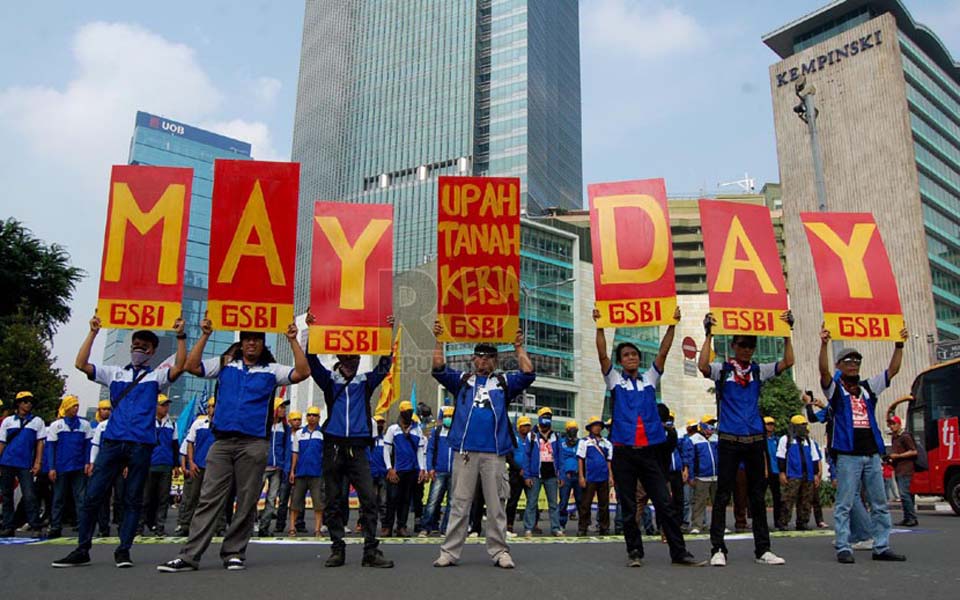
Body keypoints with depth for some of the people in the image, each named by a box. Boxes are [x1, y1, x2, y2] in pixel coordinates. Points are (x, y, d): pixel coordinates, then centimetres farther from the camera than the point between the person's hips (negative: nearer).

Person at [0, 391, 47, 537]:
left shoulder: (37, 421, 8)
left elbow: (40, 443, 5)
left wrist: (38, 462, -3)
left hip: (25, 464, -2)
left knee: (29, 496, -8)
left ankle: (35, 526, -6)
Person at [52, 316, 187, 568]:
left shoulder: (157, 376, 10)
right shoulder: (115, 373, 16)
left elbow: (179, 368, -9)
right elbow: (81, 364, 6)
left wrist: (181, 337, -16)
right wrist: (93, 333, 1)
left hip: (141, 444, -2)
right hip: (112, 441, 2)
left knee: (133, 499, 3)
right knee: (92, 495, 1)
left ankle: (123, 550, 11)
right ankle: (82, 550, 11)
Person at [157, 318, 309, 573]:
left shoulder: (272, 370, 9)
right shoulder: (224, 365, 14)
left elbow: (302, 373, -3)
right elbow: (192, 366, 6)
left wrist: (293, 341, -7)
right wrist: (205, 336, 4)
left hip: (254, 444, -1)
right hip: (222, 441, 1)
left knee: (247, 502, 2)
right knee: (208, 499, 0)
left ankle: (234, 553, 12)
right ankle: (189, 556, 1)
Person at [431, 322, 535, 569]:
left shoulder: (504, 382, 16)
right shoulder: (462, 380, 16)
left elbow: (528, 373, 3)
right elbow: (439, 369, 5)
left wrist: (519, 347, 6)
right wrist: (439, 341, 1)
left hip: (494, 452, 0)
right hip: (464, 451, 0)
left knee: (496, 504, 3)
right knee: (460, 503, 2)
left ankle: (499, 551, 10)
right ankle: (450, 551, 5)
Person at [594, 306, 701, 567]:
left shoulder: (649, 379, 15)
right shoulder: (615, 380, 10)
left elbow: (663, 352, 6)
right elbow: (602, 355, -3)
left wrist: (672, 325, -1)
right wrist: (600, 326, -11)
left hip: (649, 450, 1)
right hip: (624, 451, -1)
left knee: (665, 504, 1)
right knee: (628, 507, 5)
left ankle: (679, 552, 8)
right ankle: (634, 552, 15)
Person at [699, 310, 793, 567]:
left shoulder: (759, 370, 10)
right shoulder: (722, 370, 0)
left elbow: (788, 362, 1)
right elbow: (703, 366, -21)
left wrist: (786, 332, -3)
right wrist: (709, 335, -20)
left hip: (755, 439, 4)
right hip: (729, 439, -4)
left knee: (758, 495, 10)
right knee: (723, 495, -2)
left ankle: (763, 549, 18)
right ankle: (718, 549, 2)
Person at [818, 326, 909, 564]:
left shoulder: (868, 387, 17)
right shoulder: (834, 388, 3)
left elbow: (893, 370, 15)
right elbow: (824, 371, -17)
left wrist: (899, 345, 8)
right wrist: (824, 344, -28)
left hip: (872, 454, 6)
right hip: (848, 454, -5)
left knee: (880, 504, 9)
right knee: (845, 504, -4)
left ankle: (882, 548, 17)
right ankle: (843, 549, -1)